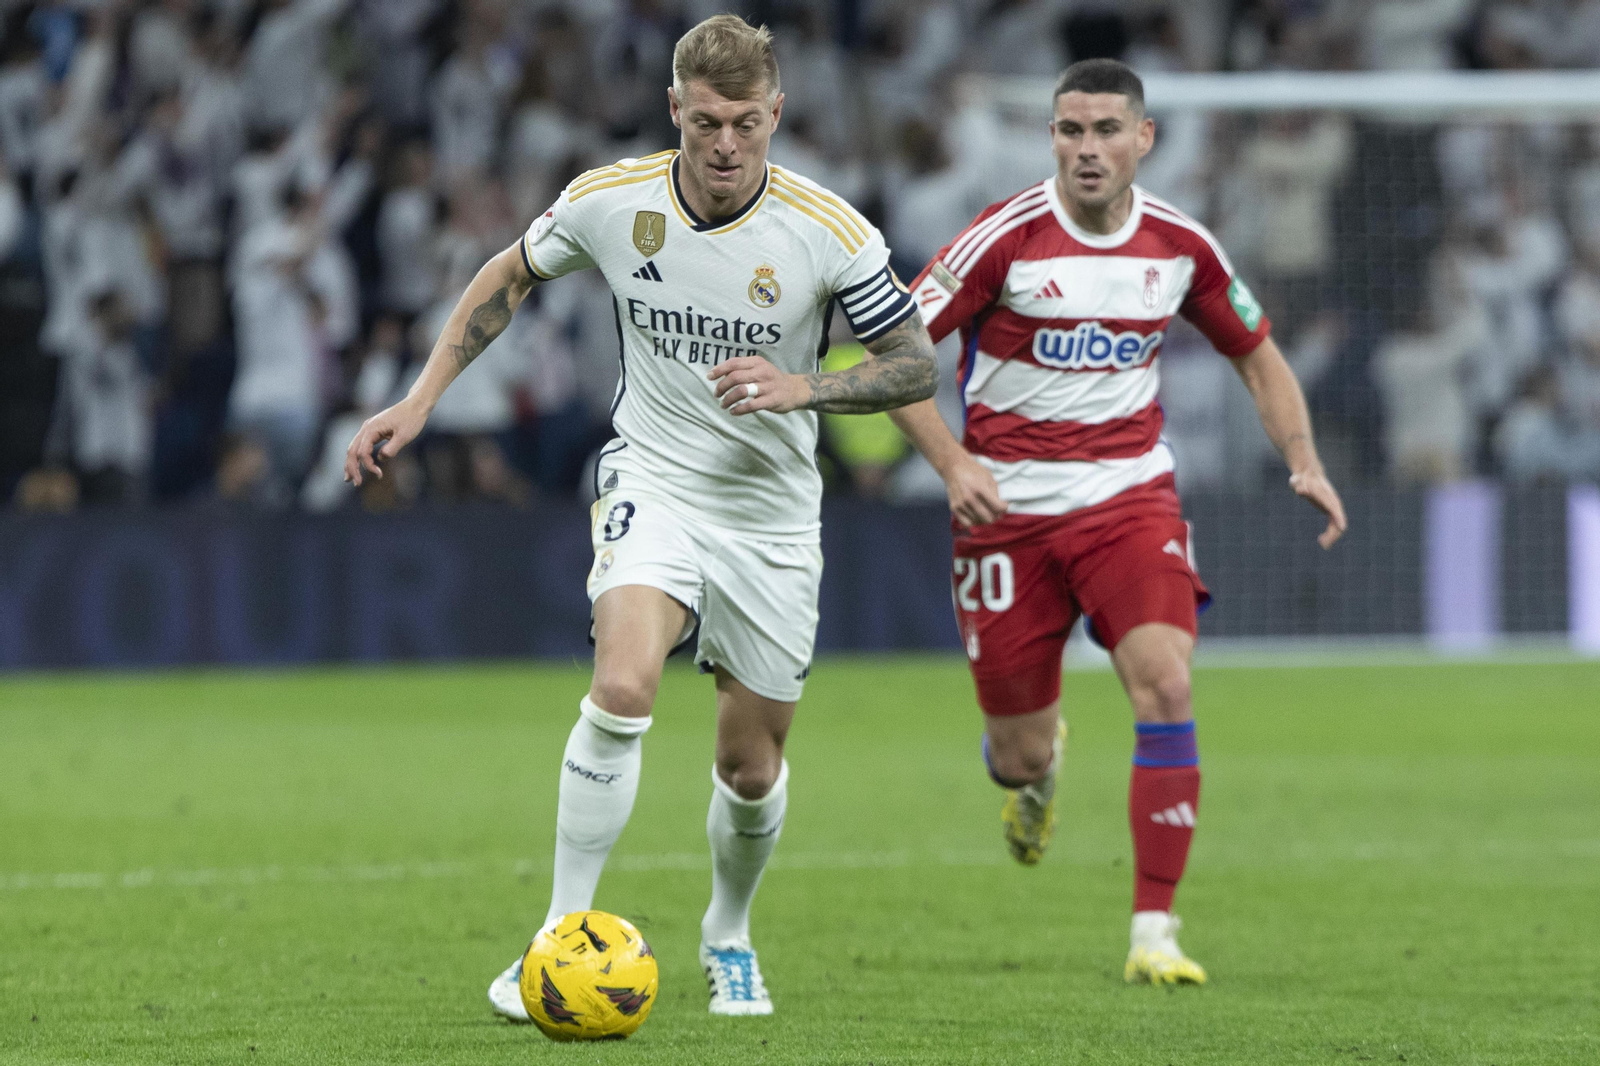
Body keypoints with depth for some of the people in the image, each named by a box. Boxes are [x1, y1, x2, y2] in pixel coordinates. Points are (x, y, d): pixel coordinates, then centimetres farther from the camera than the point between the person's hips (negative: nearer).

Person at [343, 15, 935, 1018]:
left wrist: (803, 387, -25)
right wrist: (421, 398, 4)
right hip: (652, 482, -1)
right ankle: (563, 934, -19)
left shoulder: (828, 230, -16)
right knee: (624, 687, -27)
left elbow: (918, 364, -8)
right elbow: (512, 274, 9)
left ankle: (729, 937, 38)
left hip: (772, 512, 1)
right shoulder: (611, 201, -11)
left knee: (752, 763, 8)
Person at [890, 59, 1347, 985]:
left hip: (1130, 498, 2)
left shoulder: (1182, 246, -1)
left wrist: (1305, 461, -1)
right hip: (1009, 507, -1)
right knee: (1019, 754, 3)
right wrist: (953, 463, -20)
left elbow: (1256, 353, 14)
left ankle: (1156, 930, -16)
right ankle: (1036, 768, 45)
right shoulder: (1007, 238, -12)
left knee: (1166, 684, -22)